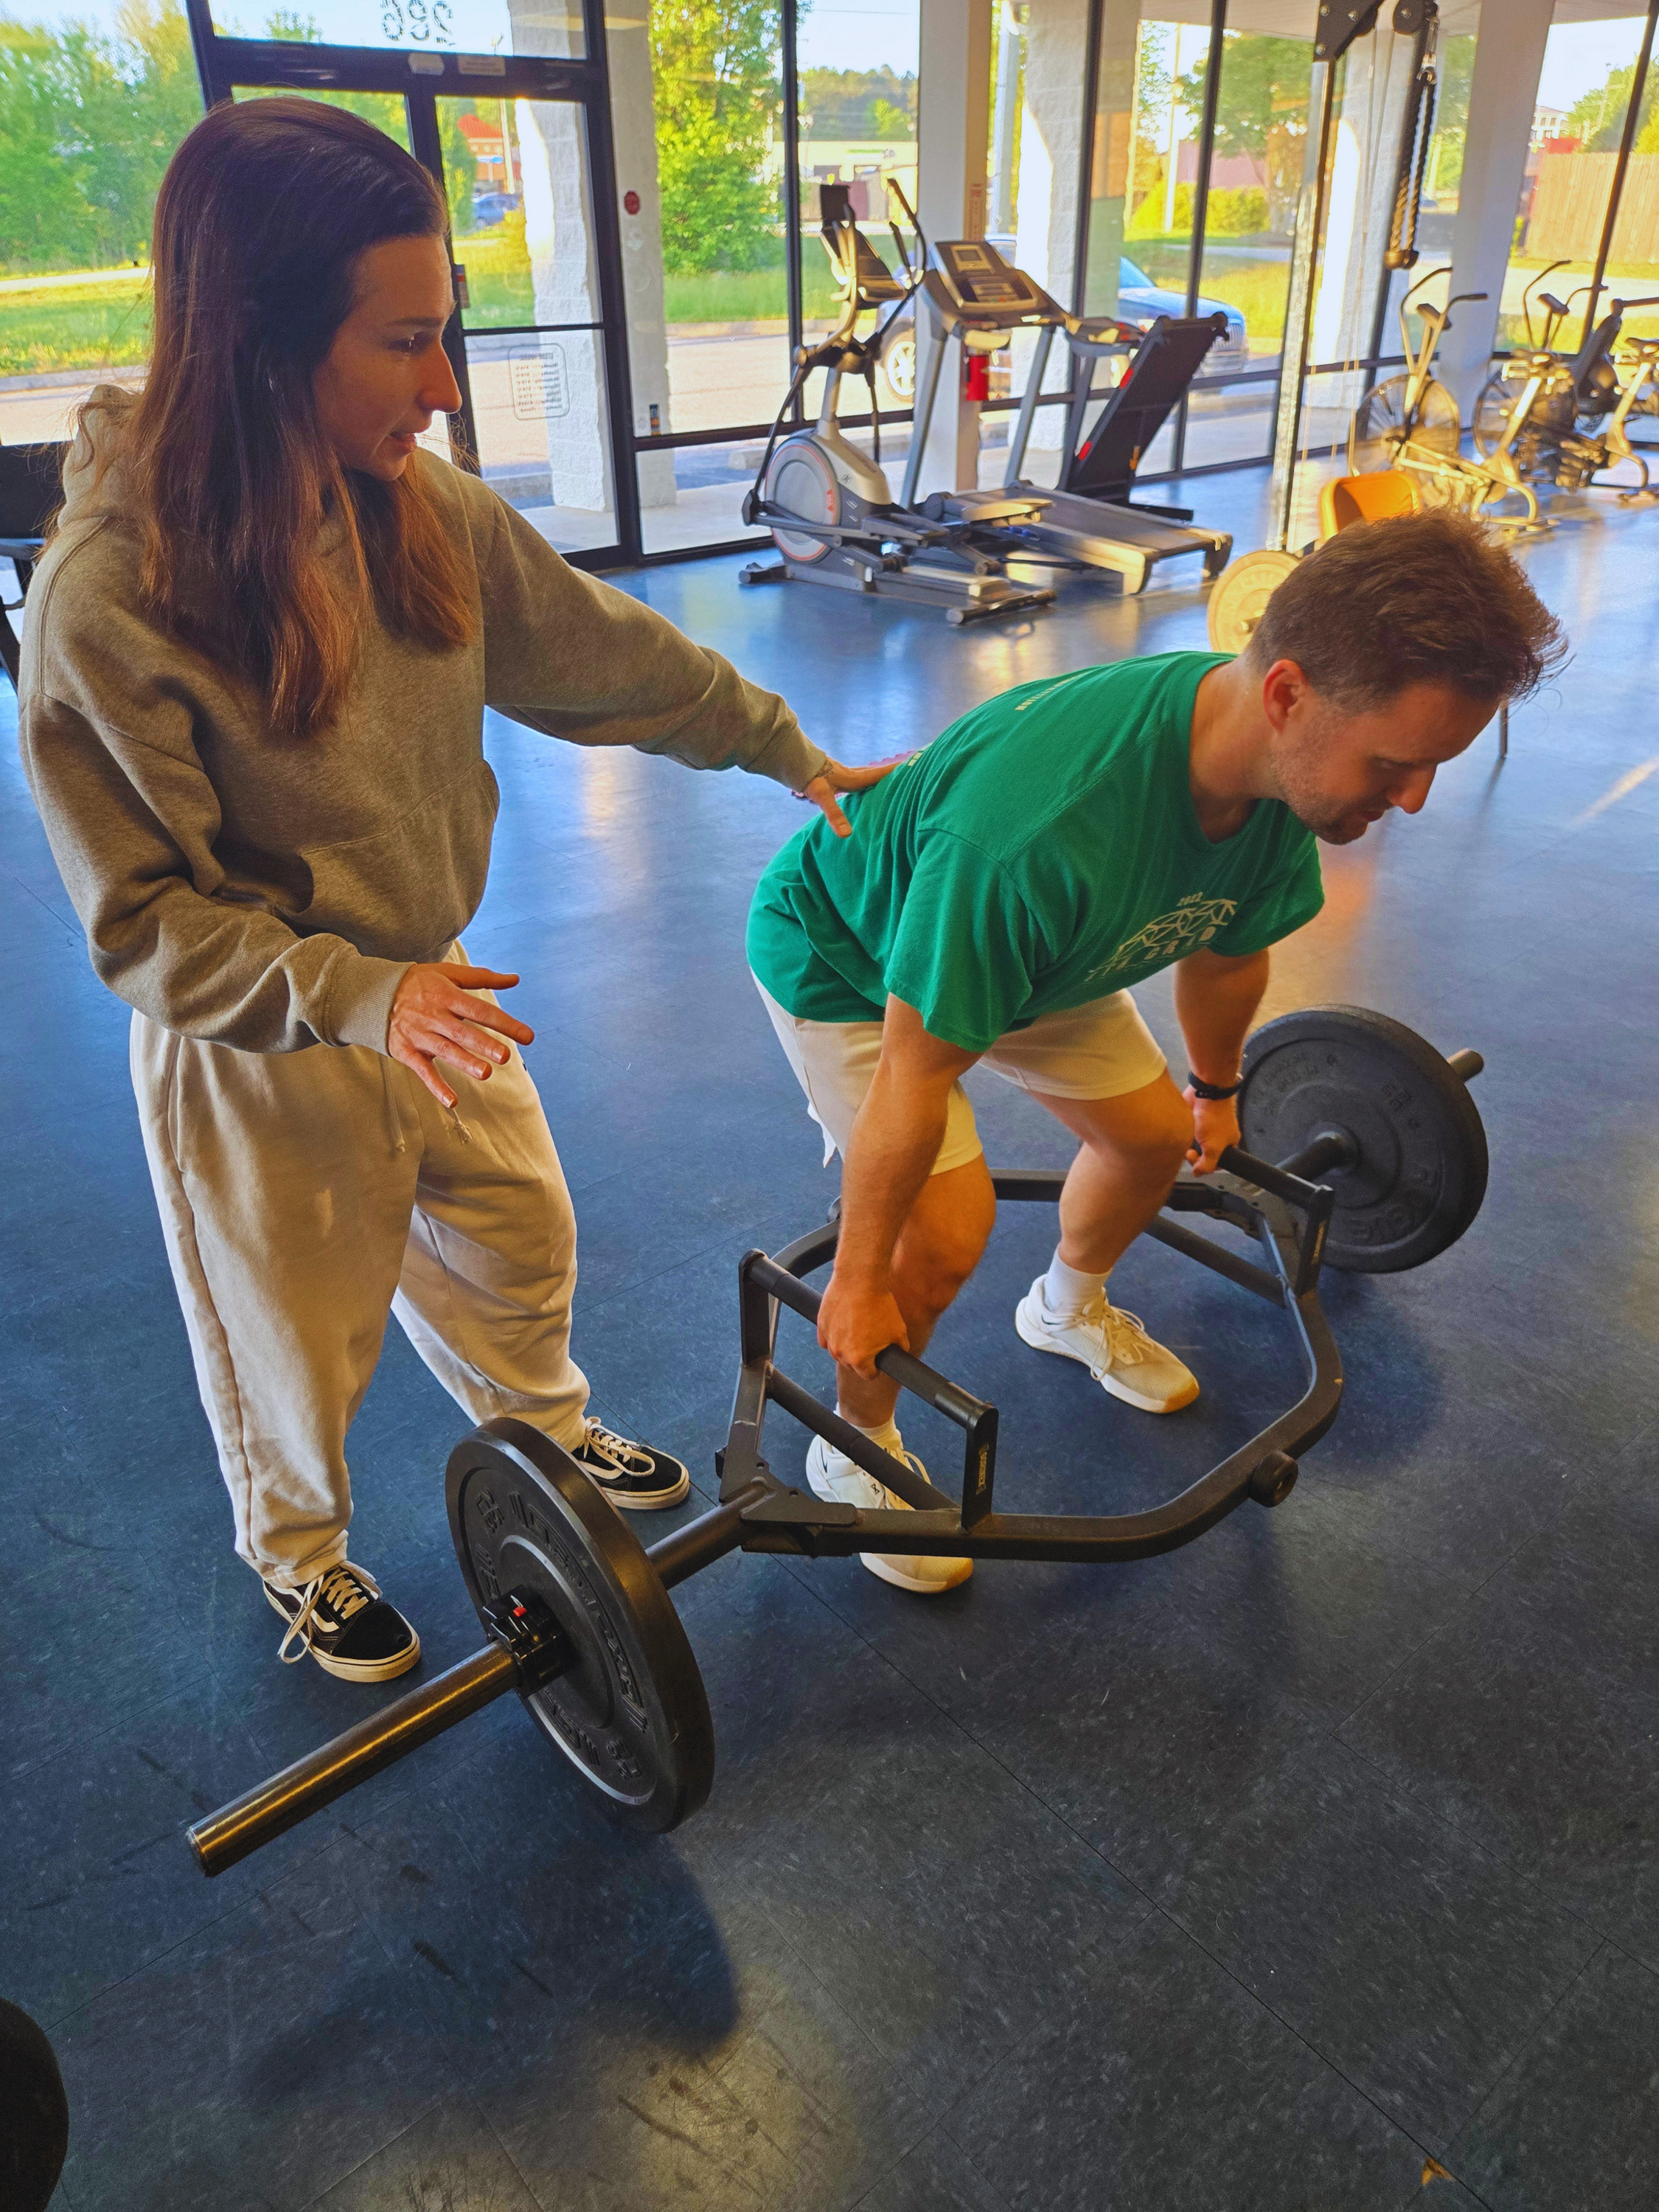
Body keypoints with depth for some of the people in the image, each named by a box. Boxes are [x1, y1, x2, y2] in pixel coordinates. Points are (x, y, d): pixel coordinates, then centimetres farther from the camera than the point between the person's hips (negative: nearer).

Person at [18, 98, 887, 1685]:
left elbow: (603, 654, 2)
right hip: (258, 1052, -5)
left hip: (433, 993, 6)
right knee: (298, 1339, 17)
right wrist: (359, 998, -33)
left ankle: (545, 1435, 57)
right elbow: (144, 924, -21)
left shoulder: (424, 509, -11)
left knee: (519, 1246, 24)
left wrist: (793, 755, 9)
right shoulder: (105, 600, -27)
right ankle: (297, 1554, 49)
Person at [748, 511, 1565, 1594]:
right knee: (947, 1231, -18)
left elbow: (1227, 947, 2)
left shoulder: (1283, 767, -21)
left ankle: (1072, 1308, 41)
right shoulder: (1043, 826, -46)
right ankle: (856, 1453, 10)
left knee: (1153, 1132, 9)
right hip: (846, 955, -6)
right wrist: (859, 1281, -20)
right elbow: (915, 1080, -34)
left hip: (1026, 939, 7)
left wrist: (1215, 1088, 19)